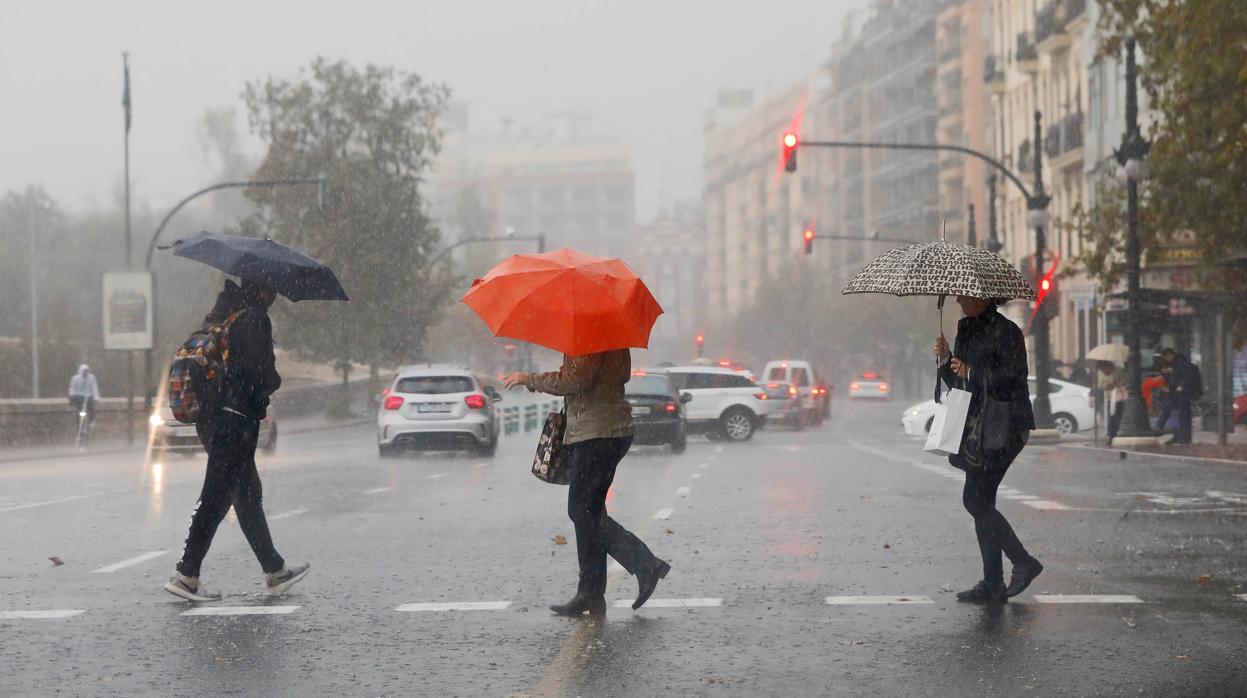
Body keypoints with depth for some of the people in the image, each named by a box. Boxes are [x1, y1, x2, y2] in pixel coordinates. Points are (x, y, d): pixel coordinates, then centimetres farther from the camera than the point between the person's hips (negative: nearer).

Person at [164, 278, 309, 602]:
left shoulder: (220, 314, 13)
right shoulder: (254, 317, -13)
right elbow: (263, 374, -19)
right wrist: (273, 382, 4)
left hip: (211, 415, 9)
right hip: (238, 419, -9)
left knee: (248, 493, 16)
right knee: (217, 496, -6)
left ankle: (275, 571, 24)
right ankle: (186, 574, -7)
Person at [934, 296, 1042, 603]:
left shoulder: (1005, 332, -10)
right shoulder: (966, 330, 17)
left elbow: (1012, 378, -18)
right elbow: (956, 382, 20)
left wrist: (971, 372, -17)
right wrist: (945, 358, 2)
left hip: (1003, 426, -9)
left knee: (976, 500, -12)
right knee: (979, 502, 8)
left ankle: (993, 583, -3)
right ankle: (993, 583, 12)